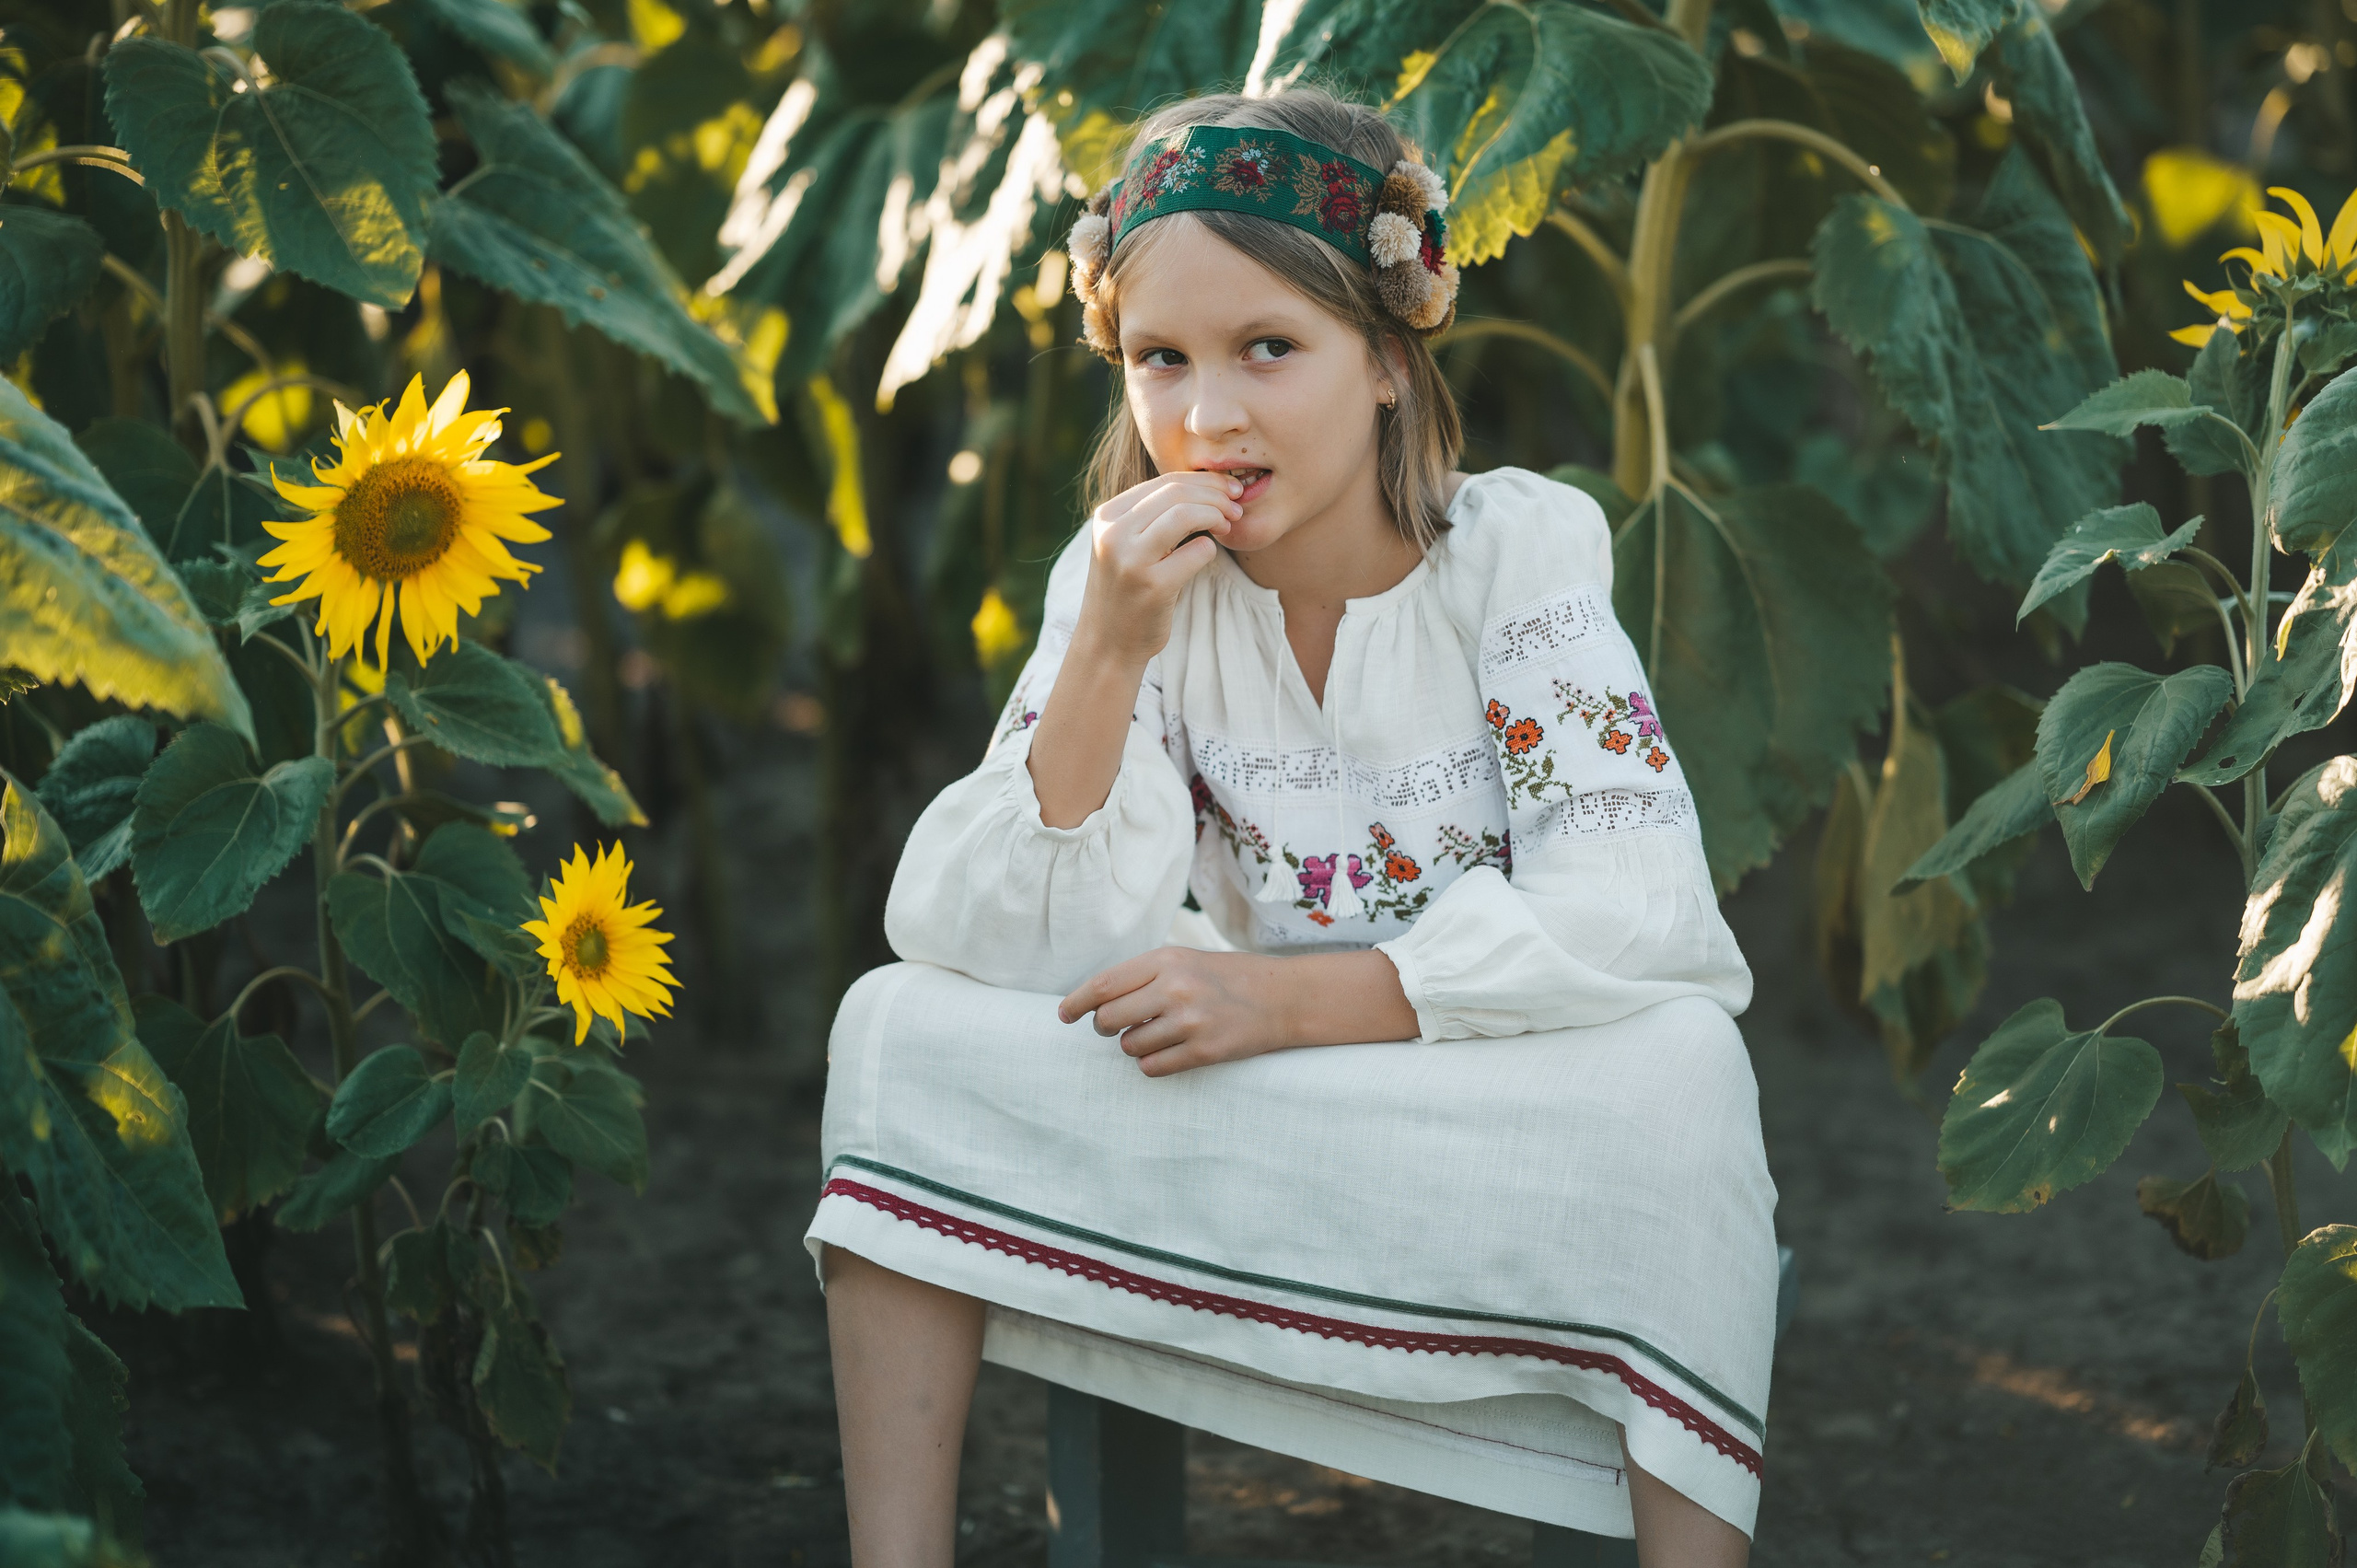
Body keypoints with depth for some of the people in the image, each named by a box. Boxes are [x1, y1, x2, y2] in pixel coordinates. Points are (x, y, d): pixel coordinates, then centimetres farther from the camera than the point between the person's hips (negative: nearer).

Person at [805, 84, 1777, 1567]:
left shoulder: (1519, 549, -11)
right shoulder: (1129, 580, -4)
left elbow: (1633, 917, -22)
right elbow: (1026, 954, -14)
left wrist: (1292, 1000, -28)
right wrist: (1110, 649, -25)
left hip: (1513, 1124, -2)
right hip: (1261, 1116, 3)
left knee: (1676, 1066, -34)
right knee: (907, 1025, -16)